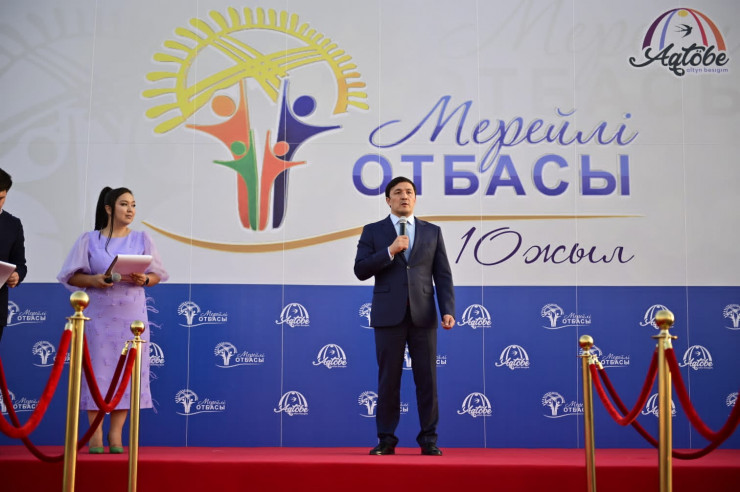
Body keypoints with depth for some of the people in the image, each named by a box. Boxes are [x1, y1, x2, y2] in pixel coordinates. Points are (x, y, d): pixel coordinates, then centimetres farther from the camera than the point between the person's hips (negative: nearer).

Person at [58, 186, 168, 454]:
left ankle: (115, 434, 7)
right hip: (99, 315, -1)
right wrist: (93, 280, -15)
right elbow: (71, 276, 3)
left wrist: (144, 279, -12)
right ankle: (96, 434, 5)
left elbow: (157, 275, 9)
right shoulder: (89, 240, 3)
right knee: (97, 369, -3)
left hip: (131, 315, 2)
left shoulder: (141, 238, 8)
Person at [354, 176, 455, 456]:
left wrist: (448, 311, -5)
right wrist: (390, 251, -13)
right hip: (388, 315, -1)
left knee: (426, 378, 1)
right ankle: (386, 439, 11)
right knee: (388, 379, 2)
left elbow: (442, 275, 6)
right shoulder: (373, 231, 7)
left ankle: (428, 439, 9)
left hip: (423, 315, 1)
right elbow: (360, 270, -2)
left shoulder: (432, 232, 11)